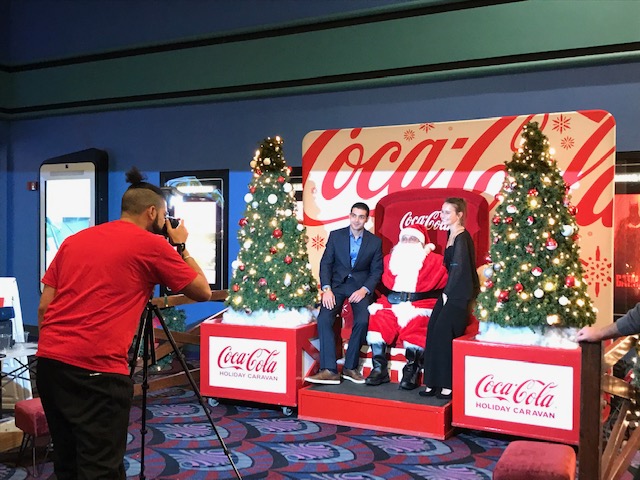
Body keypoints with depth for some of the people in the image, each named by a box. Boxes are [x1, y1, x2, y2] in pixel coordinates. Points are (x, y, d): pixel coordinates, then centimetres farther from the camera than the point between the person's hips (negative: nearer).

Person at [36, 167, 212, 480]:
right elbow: (203, 292, 8)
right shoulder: (152, 245, -1)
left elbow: (43, 307, 15)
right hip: (97, 369, -7)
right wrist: (181, 246, 17)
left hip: (49, 360, 7)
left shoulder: (74, 240, 16)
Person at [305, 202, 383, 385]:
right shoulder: (336, 235, 5)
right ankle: (329, 370, -22)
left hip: (361, 286, -1)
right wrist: (326, 289, -12)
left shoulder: (375, 241, 4)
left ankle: (350, 367, -11)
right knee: (324, 318, -24)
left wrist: (364, 289, -13)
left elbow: (376, 271, 4)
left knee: (362, 320, -28)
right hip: (337, 283, 1)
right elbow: (326, 263, 2)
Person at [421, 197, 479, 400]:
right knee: (433, 331, 2)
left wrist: (447, 292, -10)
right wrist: (446, 291, 9)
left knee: (443, 333, -11)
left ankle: (449, 385, -1)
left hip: (460, 294, -8)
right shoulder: (451, 234, 13)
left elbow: (459, 268, -17)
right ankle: (433, 383, 7)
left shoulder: (462, 237, -14)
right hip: (450, 292, 8)